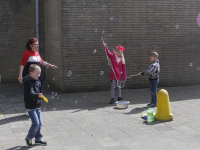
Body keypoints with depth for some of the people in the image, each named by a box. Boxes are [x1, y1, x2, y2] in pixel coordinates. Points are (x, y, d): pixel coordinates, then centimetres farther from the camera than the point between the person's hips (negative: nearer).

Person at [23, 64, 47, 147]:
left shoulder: (37, 81, 10)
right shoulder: (28, 82, -20)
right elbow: (30, 93, -34)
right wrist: (37, 95, -50)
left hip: (37, 106, 9)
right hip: (31, 107, -9)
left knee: (39, 123, 11)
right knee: (36, 123, -11)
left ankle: (38, 139, 24)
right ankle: (28, 138, 7)